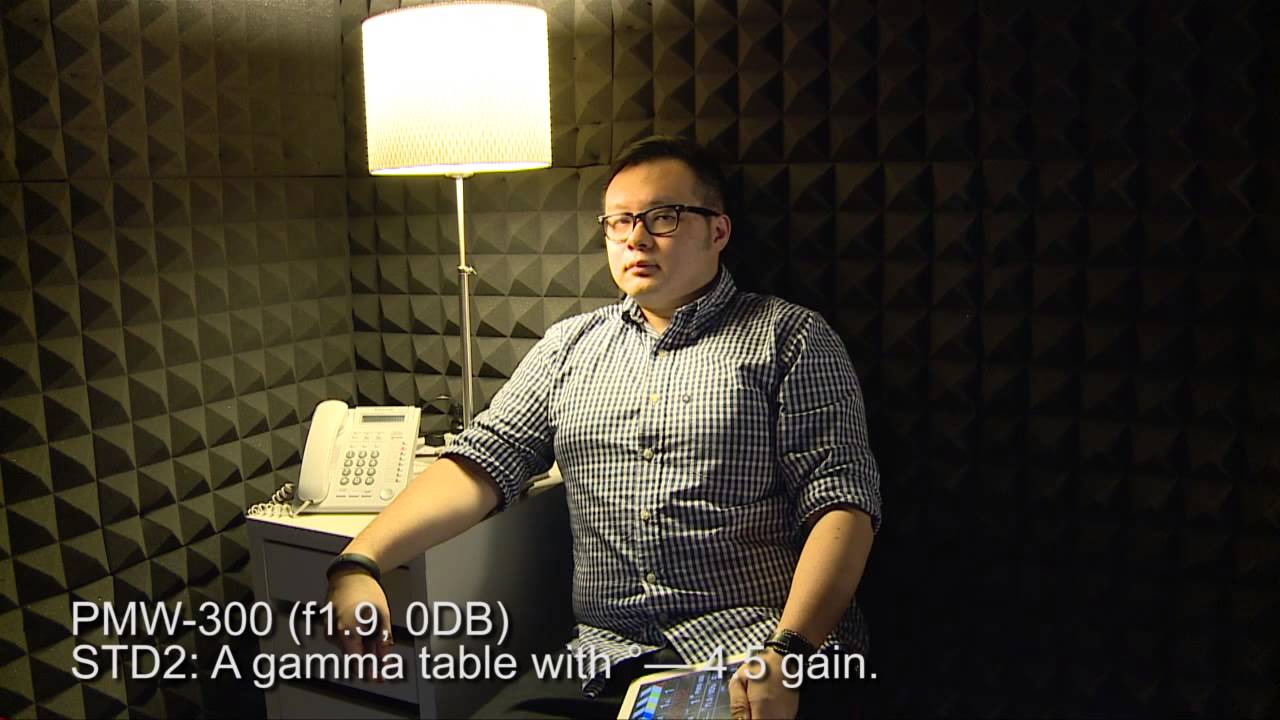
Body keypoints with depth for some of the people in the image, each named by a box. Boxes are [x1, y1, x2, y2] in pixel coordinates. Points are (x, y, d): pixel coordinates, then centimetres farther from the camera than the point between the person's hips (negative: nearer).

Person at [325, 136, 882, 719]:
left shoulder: (789, 337, 3)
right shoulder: (570, 344, 14)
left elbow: (842, 501, -5)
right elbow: (480, 463, 7)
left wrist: (787, 650, -19)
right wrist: (360, 561, -9)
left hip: (758, 659, -2)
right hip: (608, 656, 3)